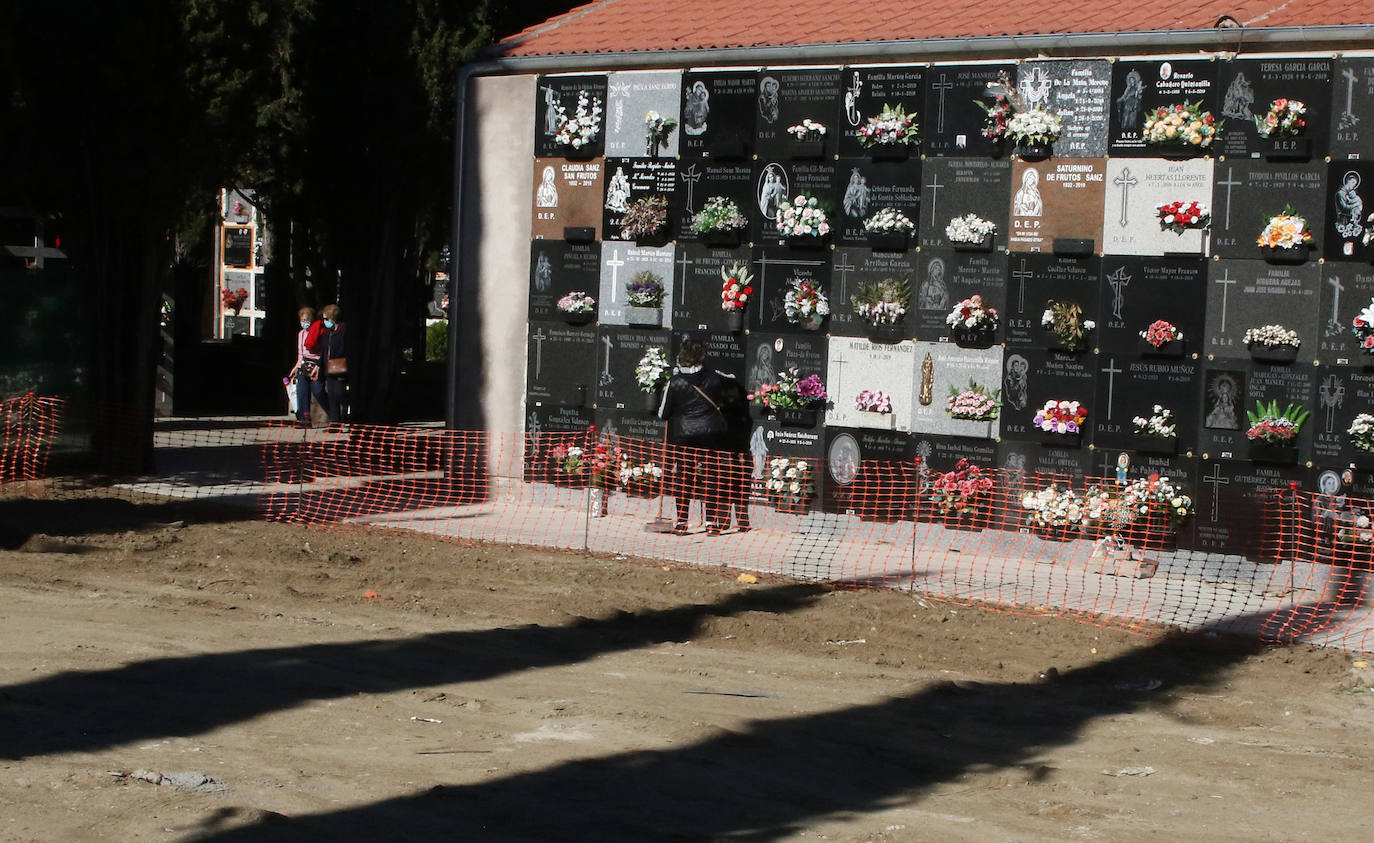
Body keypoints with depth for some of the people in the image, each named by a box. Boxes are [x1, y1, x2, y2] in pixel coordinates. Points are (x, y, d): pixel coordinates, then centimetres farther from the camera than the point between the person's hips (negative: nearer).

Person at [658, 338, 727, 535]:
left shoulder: (675, 382, -10)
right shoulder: (713, 377, -4)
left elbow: (663, 414, -3)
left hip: (684, 434, -1)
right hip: (710, 433, 1)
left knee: (684, 476, 7)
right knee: (711, 476, 5)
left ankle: (681, 521, 8)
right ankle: (712, 522, 5)